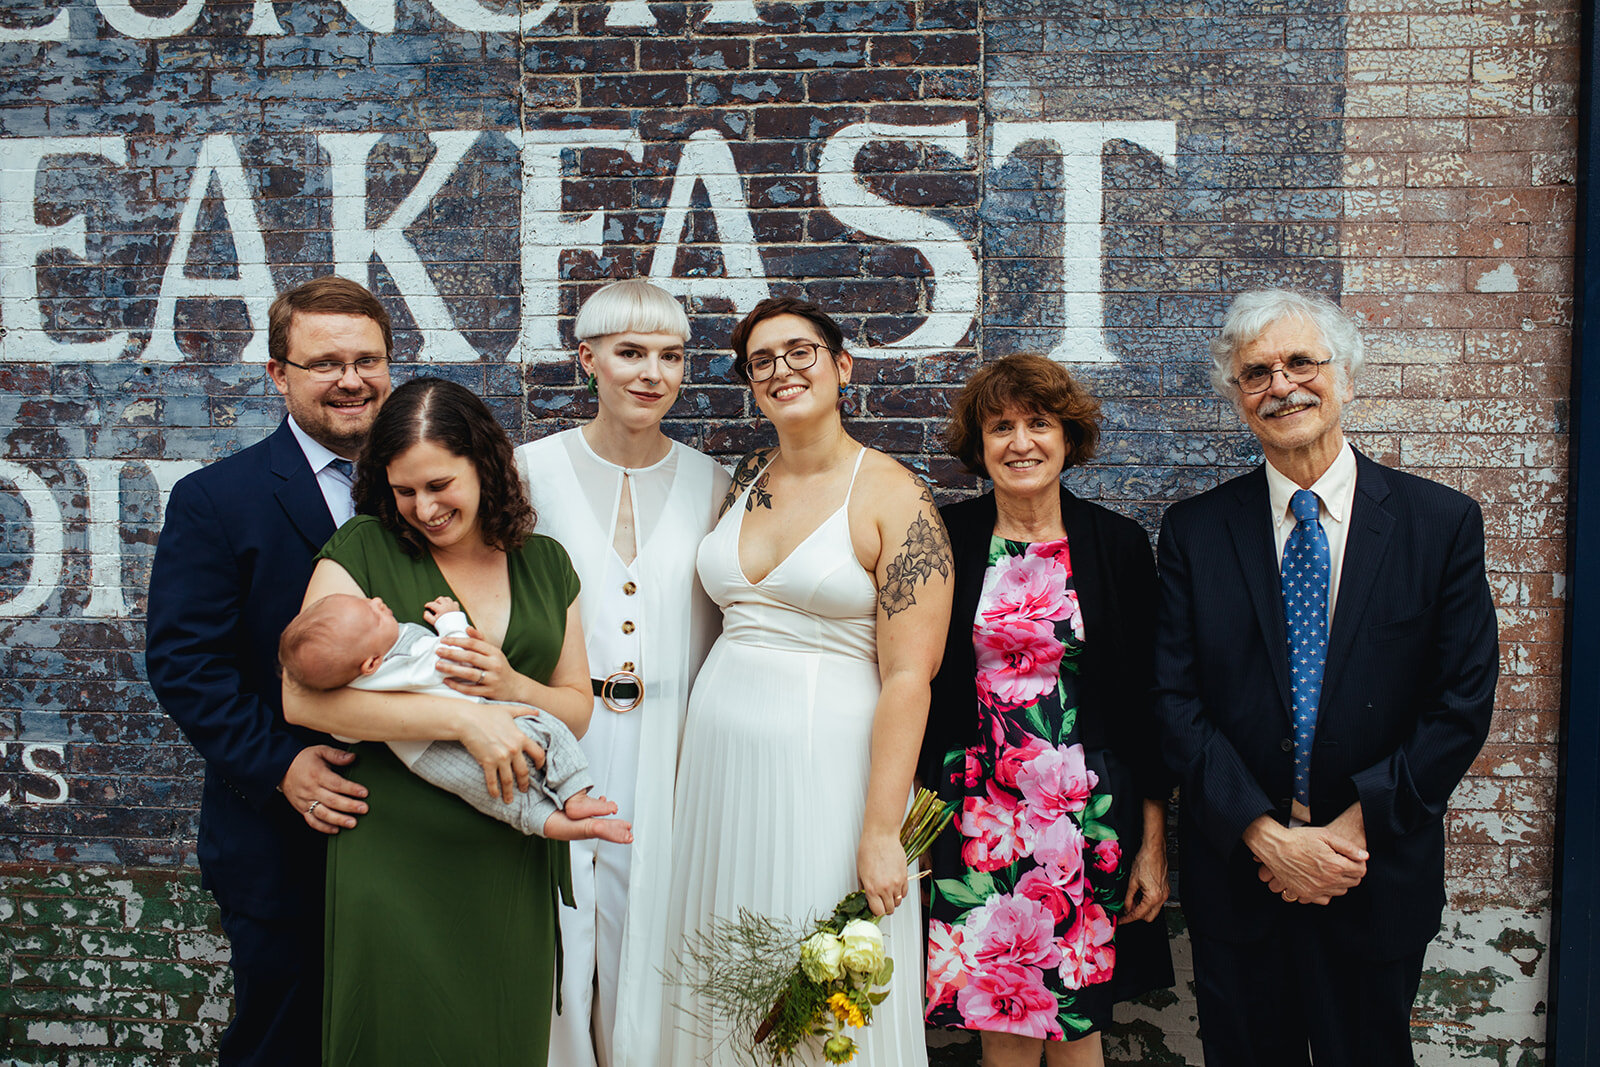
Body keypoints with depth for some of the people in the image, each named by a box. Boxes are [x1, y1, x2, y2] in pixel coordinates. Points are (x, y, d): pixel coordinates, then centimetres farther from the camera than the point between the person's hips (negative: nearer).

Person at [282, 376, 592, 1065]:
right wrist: (464, 719, -21)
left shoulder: (545, 564, 9)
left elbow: (578, 709, 11)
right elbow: (303, 697, -16)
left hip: (512, 865, 4)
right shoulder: (362, 550, -4)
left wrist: (510, 686, -11)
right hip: (394, 859, -3)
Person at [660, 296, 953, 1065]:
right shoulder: (745, 481, 9)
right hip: (719, 762, 5)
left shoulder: (894, 496, -8)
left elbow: (908, 677, -13)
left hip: (829, 764, -5)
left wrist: (881, 830, -18)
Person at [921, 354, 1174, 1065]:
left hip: (1087, 816, 0)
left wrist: (1153, 841, -1)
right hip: (975, 815, 0)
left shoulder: (1118, 544, -1)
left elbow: (1146, 703, 1)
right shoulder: (946, 539, 0)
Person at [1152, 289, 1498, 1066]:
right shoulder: (1193, 531, -1)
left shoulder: (1443, 523, -3)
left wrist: (1355, 828, -13)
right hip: (1235, 877, 1)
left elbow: (1462, 704, -6)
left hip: (1379, 880, 0)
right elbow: (1176, 703, -6)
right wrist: (1268, 836, -14)